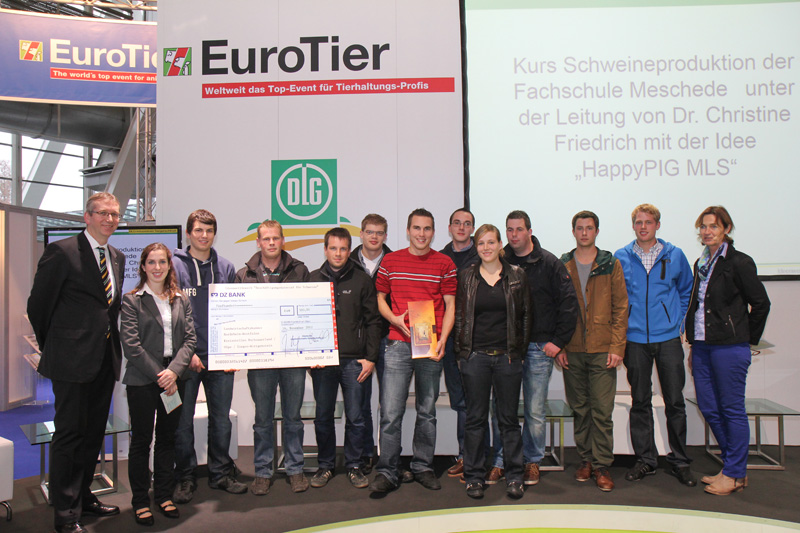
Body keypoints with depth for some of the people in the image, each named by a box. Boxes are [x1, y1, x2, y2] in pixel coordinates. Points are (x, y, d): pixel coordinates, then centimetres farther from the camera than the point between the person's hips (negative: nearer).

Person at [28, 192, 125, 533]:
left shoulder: (118, 258, 12)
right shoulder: (62, 251, -9)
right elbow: (38, 304, -4)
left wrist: (112, 343, 12)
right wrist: (51, 346, 5)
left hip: (105, 360, 7)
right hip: (72, 359, -7)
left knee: (94, 433, 16)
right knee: (69, 433, 1)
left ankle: (83, 497, 31)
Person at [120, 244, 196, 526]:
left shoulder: (181, 300, 8)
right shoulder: (132, 300, -3)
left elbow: (189, 339, 3)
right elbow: (131, 345, -10)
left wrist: (174, 371, -12)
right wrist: (159, 375, -13)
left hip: (174, 378, 4)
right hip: (142, 381, -4)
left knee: (168, 438, 12)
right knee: (141, 441, 6)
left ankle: (164, 496, 25)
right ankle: (140, 501, 18)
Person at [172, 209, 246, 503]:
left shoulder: (226, 267, 9)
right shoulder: (175, 266, -2)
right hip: (186, 357, -3)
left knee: (222, 419, 11)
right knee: (183, 420, 5)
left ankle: (221, 473, 24)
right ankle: (185, 477, 20)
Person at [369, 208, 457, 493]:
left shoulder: (445, 263, 4)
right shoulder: (390, 261, 6)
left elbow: (450, 305, 5)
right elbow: (380, 297, 13)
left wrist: (442, 340, -8)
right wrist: (395, 319, -6)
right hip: (398, 344, 0)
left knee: (427, 411, 11)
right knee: (391, 413, -4)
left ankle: (423, 467, 25)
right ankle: (387, 472, 7)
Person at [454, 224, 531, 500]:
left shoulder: (517, 276, 4)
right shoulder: (466, 277, 5)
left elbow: (525, 317, 7)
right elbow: (459, 316, 7)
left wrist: (520, 351, 2)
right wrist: (461, 352, 1)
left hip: (507, 356, 0)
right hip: (475, 356, 0)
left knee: (509, 417, 8)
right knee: (475, 418, 7)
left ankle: (514, 476, 21)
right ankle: (474, 476, 18)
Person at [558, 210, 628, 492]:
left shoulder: (611, 265, 4)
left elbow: (621, 307, 2)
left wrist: (616, 347, -7)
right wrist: (558, 346, -1)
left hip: (602, 351, -2)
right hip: (572, 351, 2)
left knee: (602, 410, -1)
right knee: (580, 408, 10)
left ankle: (602, 465, 10)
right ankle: (586, 459, 24)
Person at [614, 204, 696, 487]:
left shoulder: (675, 255, 3)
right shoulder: (620, 257, 3)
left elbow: (686, 292, 15)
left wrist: (677, 322, 7)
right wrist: (622, 326, 5)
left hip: (668, 339, 0)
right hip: (635, 339, 0)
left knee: (675, 401, 4)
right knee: (640, 402, 8)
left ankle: (679, 461, 18)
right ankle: (645, 459, 20)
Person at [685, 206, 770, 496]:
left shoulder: (739, 262, -7)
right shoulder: (701, 263, 14)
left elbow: (761, 303, -5)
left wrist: (747, 338, 2)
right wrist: (694, 345, 14)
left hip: (729, 348, -7)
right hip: (702, 346, 7)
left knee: (732, 410, 1)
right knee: (708, 408, 10)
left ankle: (735, 474, 14)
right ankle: (734, 464, 26)